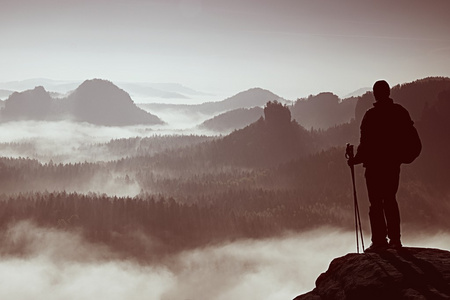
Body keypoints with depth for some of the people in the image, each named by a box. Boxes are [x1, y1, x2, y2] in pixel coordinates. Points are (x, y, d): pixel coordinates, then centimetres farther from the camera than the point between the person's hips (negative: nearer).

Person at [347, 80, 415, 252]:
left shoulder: (372, 115, -14)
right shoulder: (400, 112, 4)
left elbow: (366, 143, -15)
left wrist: (356, 160, -3)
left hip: (375, 165, -6)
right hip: (394, 164, 6)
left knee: (376, 203, -1)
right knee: (390, 200, 16)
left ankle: (379, 240, -2)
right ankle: (395, 239, 16)